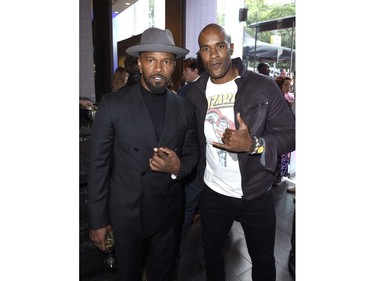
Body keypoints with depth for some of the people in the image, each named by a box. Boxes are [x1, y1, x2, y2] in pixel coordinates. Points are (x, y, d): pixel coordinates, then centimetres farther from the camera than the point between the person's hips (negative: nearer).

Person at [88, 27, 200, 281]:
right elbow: (99, 164, -8)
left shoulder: (185, 108, -2)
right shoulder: (113, 104, -11)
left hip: (168, 212, 3)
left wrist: (178, 168, -17)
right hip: (126, 212, -2)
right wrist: (98, 220, -6)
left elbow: (193, 153, 6)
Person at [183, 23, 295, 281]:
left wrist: (254, 144, -28)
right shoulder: (194, 94, -3)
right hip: (212, 194, 3)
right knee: (212, 254, 25)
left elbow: (290, 134, -12)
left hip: (257, 195, -2)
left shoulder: (264, 86, -13)